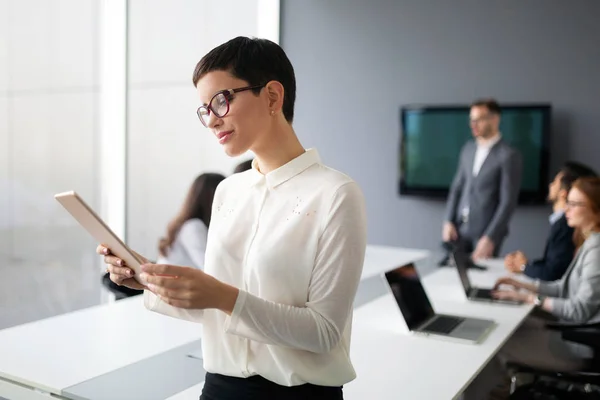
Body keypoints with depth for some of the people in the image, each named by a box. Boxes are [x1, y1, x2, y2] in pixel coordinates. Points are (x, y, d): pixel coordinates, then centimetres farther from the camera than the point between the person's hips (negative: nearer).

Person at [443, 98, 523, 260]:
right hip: (459, 227, 5)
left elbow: (508, 202, -13)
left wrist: (490, 238, -17)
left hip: (487, 231, -5)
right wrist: (448, 221, 2)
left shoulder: (509, 155, -10)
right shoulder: (468, 148, 9)